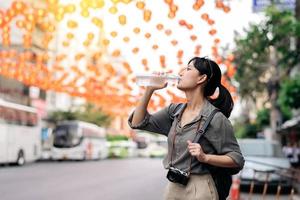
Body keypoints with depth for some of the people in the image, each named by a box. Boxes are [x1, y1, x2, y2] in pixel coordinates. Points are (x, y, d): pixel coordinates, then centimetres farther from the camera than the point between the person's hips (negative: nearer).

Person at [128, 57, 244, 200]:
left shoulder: (215, 118, -14)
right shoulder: (175, 111, 5)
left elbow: (237, 159, -10)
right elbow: (138, 122, 8)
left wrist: (205, 157, -25)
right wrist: (150, 89, 0)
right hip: (172, 187, 6)